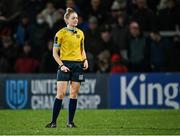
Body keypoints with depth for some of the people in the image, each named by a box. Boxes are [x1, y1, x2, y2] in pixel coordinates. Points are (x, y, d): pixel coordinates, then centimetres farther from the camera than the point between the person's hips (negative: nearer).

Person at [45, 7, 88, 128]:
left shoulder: (80, 33, 11)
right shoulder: (61, 33, -4)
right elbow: (55, 53, -2)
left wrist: (85, 60, 4)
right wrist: (61, 65, -12)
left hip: (78, 65, 4)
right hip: (65, 65, -4)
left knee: (74, 94, 3)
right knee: (61, 93, -9)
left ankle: (70, 122, 8)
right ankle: (53, 122, -5)